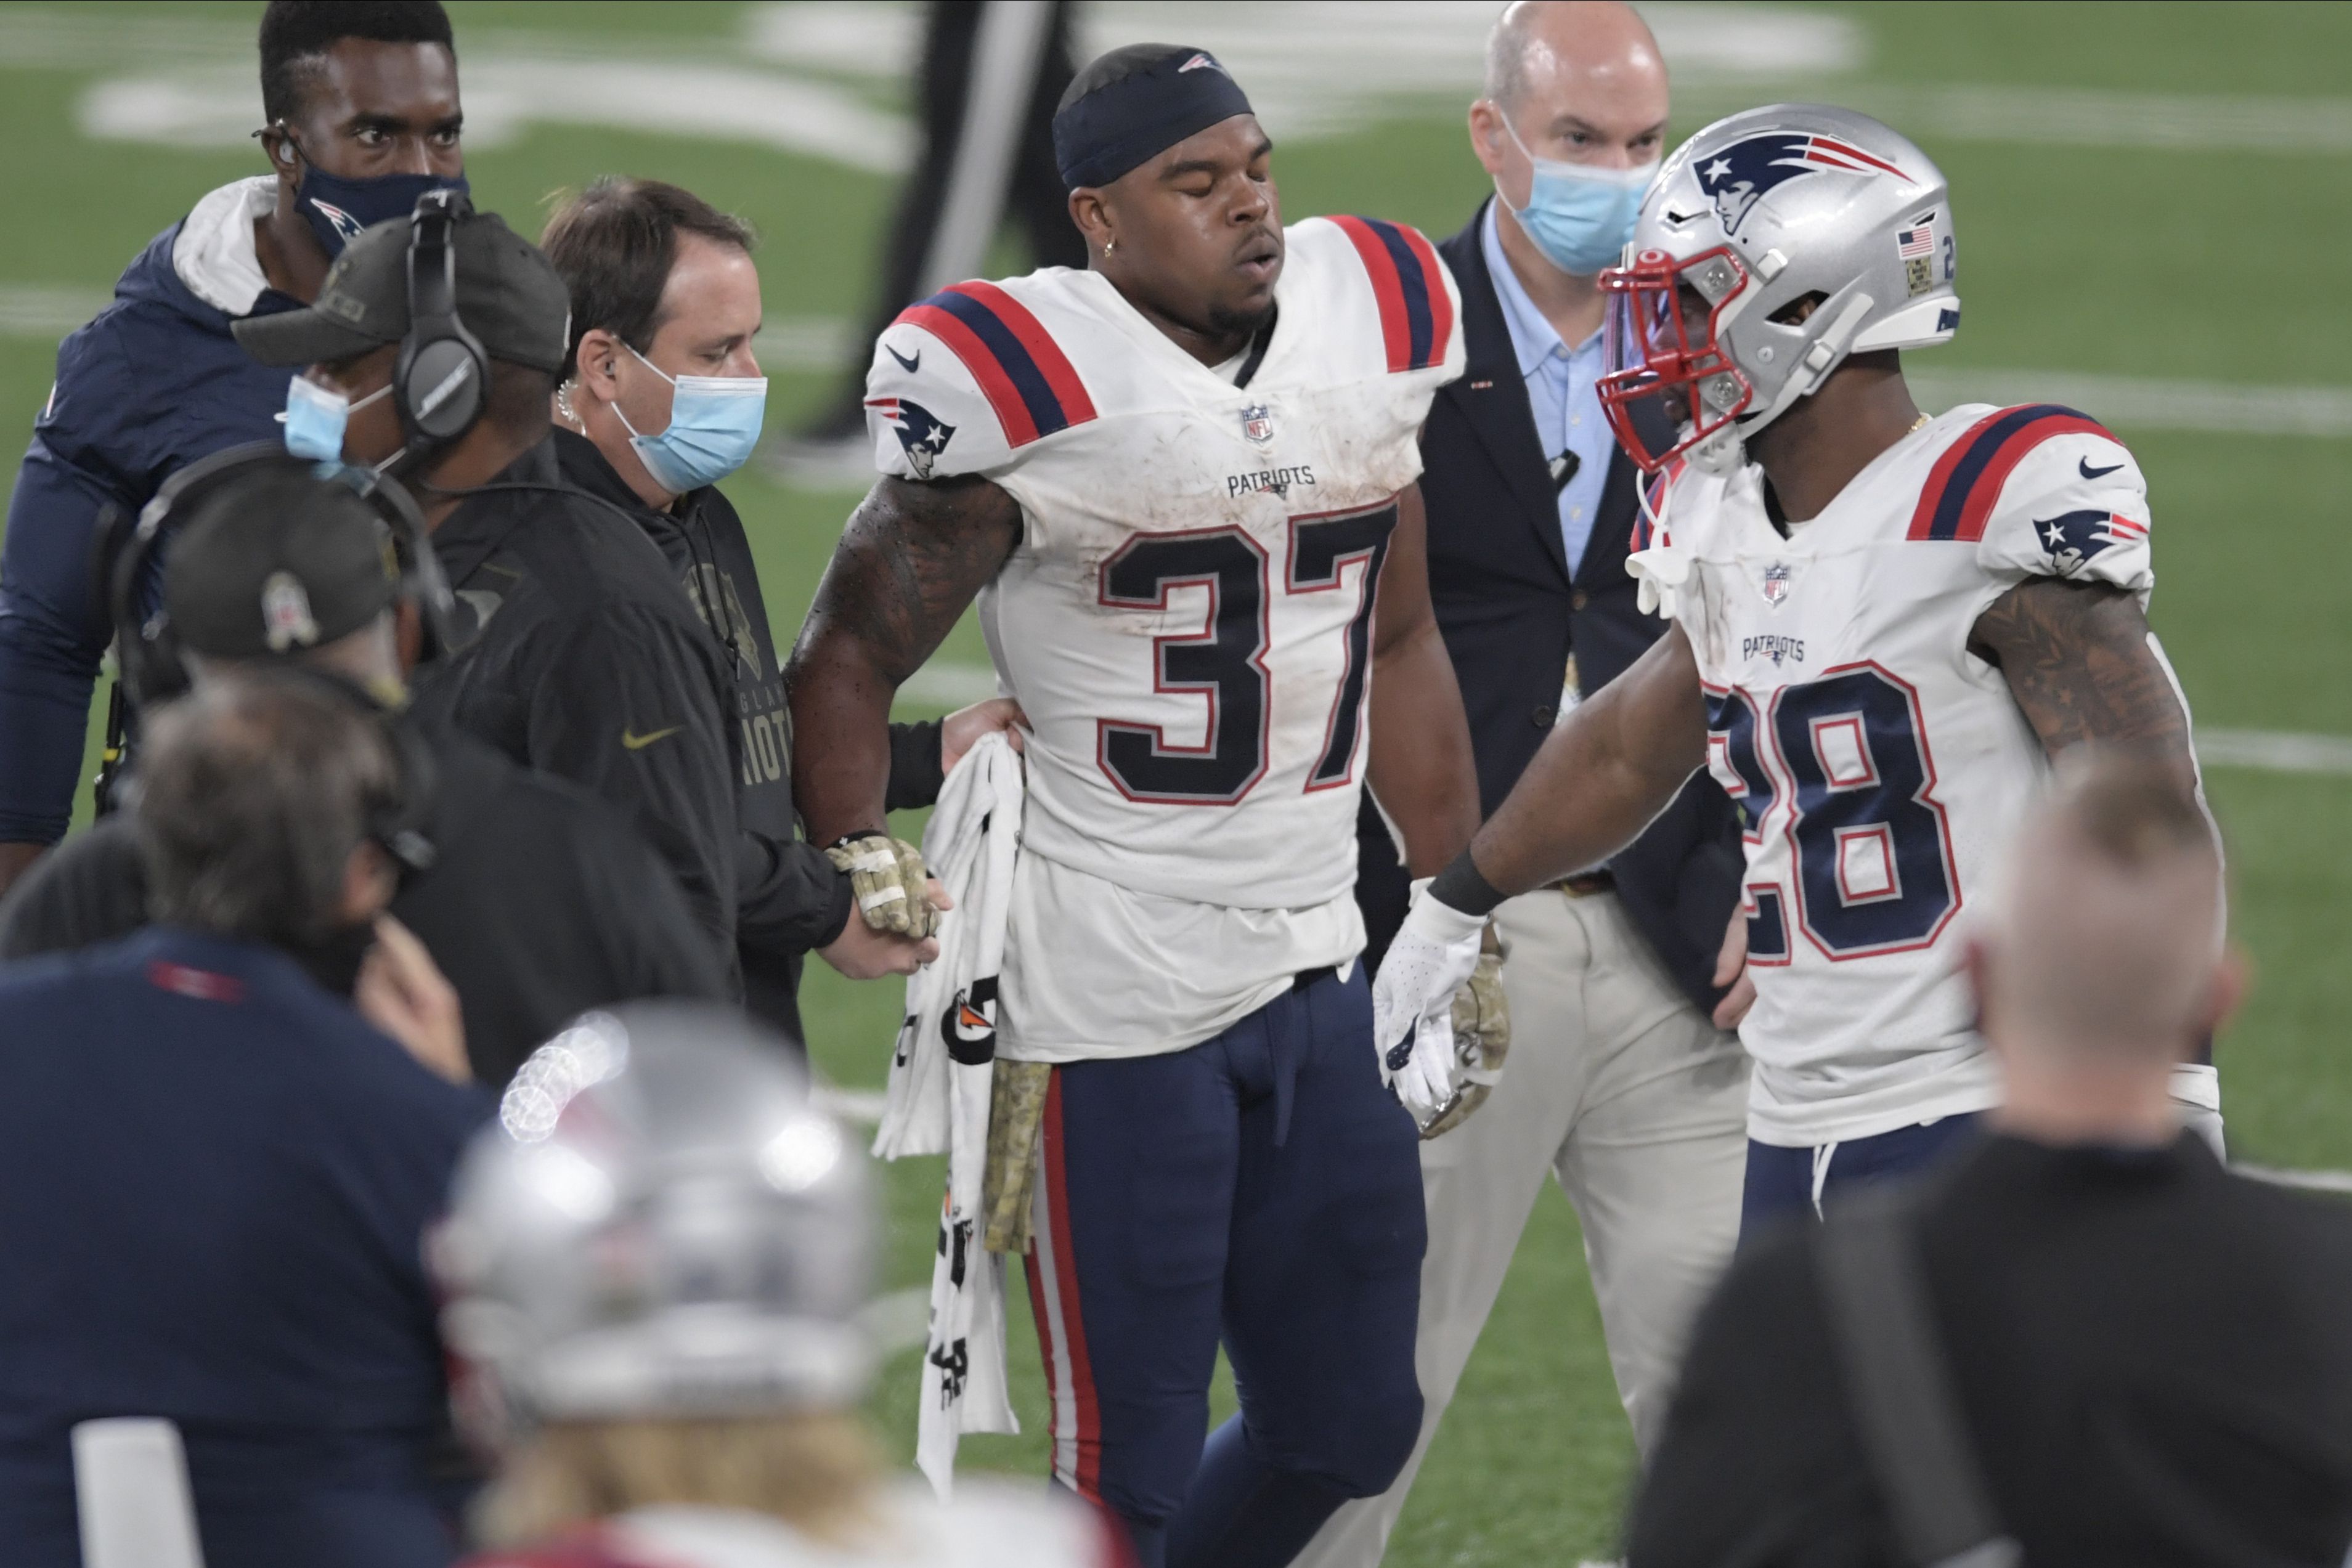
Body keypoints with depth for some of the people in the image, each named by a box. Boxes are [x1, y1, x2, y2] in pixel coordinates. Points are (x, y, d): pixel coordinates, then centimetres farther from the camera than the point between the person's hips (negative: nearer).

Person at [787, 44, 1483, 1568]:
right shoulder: (1040, 388, -13)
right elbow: (849, 663, -6)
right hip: (1111, 986, -6)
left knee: (1351, 1425, 13)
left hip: (1316, 968, 6)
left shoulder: (1369, 332, 5)